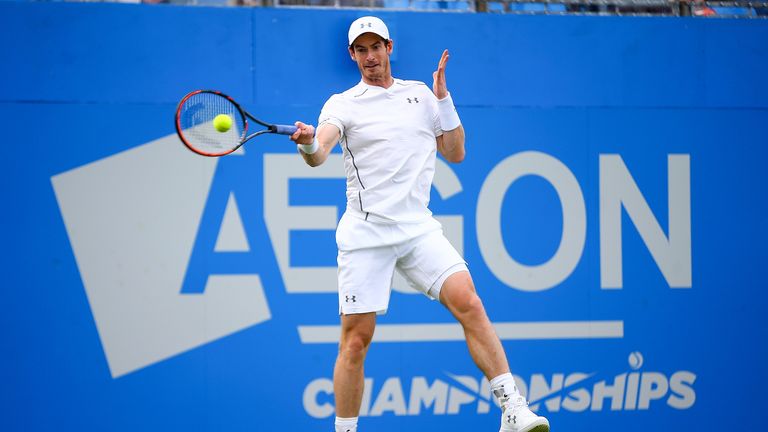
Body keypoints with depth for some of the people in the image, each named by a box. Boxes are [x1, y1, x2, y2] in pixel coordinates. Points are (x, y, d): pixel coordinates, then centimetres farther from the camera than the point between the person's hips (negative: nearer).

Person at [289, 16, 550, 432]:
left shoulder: (421, 95, 15)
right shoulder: (343, 104, 4)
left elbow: (455, 153, 18)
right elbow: (318, 154, -13)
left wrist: (444, 98, 7)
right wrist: (308, 143, -37)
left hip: (419, 228, 2)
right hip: (365, 234, -2)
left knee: (469, 304, -17)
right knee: (355, 340, -3)